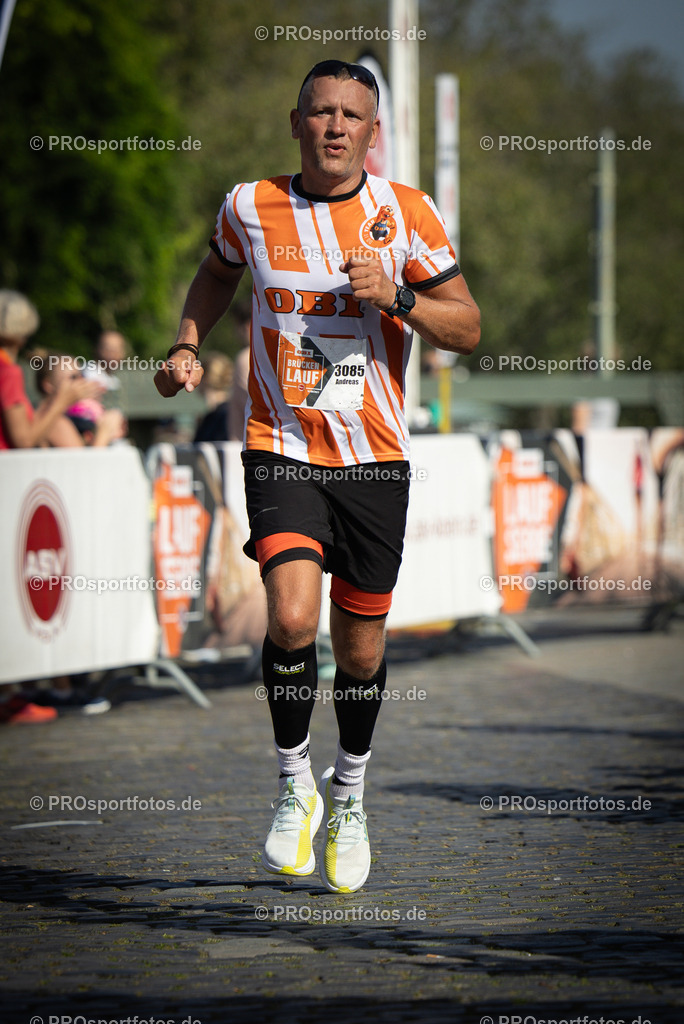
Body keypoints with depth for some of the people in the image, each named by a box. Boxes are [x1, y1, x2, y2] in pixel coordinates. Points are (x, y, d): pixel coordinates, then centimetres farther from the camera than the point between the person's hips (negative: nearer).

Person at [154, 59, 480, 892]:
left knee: (360, 648, 8)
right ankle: (293, 783, 1)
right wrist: (187, 346, 6)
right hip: (281, 449, -1)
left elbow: (467, 328, 1)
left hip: (375, 457, 1)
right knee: (291, 618, -22)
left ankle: (349, 794, 34)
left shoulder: (406, 213, -3)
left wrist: (397, 297, -17)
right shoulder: (250, 208, -1)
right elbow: (217, 274, 21)